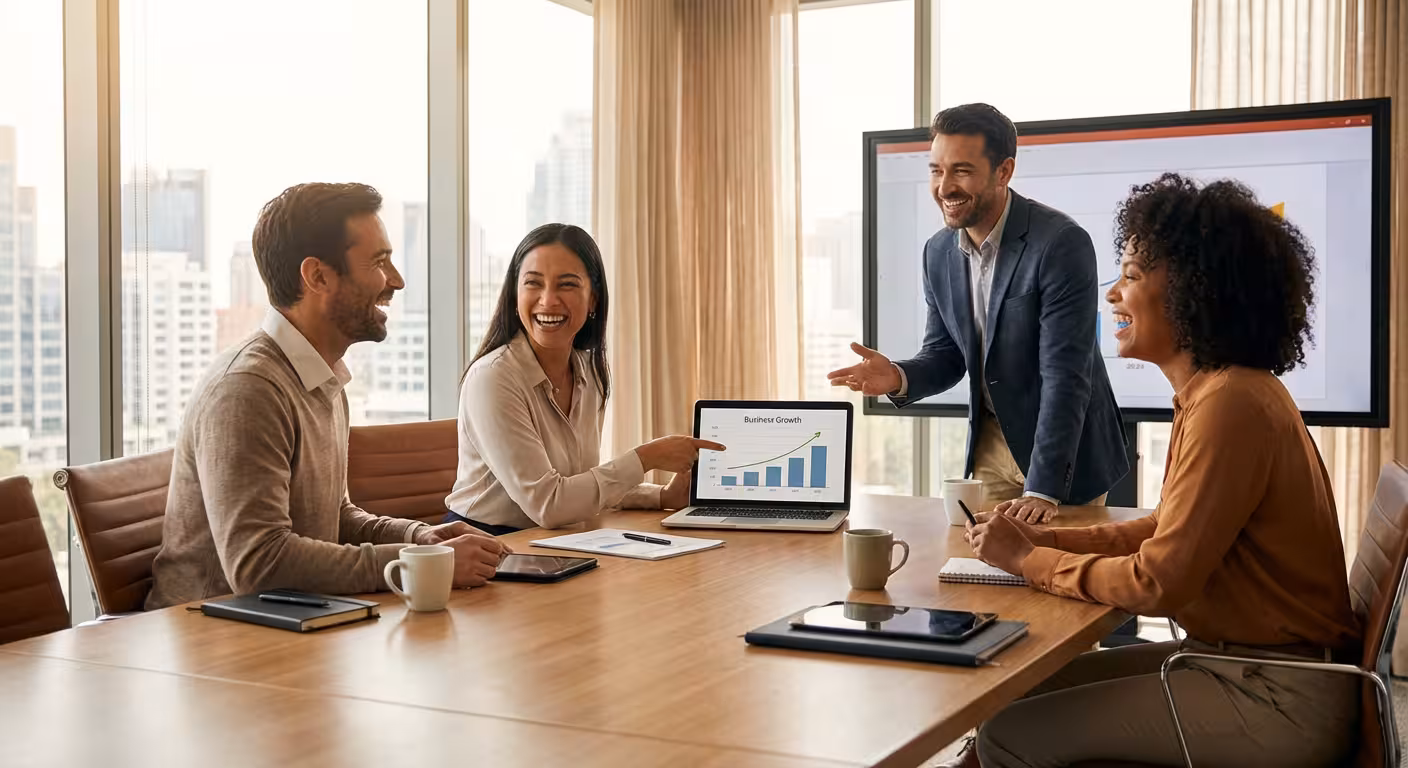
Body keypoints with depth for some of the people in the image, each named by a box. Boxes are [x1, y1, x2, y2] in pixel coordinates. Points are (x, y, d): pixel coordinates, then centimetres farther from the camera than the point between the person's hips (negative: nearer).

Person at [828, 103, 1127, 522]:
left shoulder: (1061, 243, -23)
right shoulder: (939, 251, -3)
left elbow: (1065, 374, -26)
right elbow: (945, 356, 6)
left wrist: (1043, 489, -29)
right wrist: (899, 378, -18)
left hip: (1069, 448, -5)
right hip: (991, 446, 5)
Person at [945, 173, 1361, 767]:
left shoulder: (1229, 404, -23)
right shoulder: (1219, 388, 9)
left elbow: (1159, 582, -22)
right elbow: (1170, 528, 16)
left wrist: (1029, 560, -9)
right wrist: (1046, 539, 4)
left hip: (1278, 700, -9)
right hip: (1235, 658, 9)